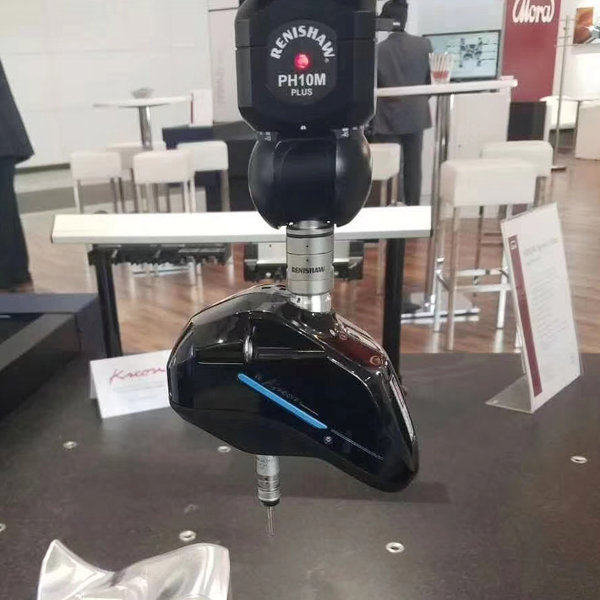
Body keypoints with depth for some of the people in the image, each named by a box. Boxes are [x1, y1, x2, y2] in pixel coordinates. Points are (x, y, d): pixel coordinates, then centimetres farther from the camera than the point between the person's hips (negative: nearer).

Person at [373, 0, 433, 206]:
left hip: (387, 118, -2)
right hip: (416, 116, 3)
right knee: (413, 164, 9)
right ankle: (413, 208, 15)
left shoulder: (378, 50, -11)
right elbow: (431, 79, 3)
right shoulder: (424, 45, -4)